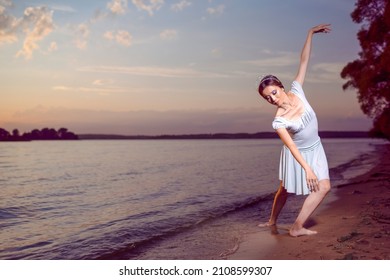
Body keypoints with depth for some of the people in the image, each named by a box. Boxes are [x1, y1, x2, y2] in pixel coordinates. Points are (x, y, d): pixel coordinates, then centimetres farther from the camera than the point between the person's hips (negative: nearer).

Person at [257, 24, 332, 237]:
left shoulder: (296, 91, -15)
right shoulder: (278, 121, -26)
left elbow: (304, 60, -12)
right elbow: (291, 146, -28)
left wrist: (310, 33, -10)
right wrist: (307, 168, -35)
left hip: (315, 149, 5)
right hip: (298, 154, -5)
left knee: (324, 187, 2)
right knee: (285, 189, 4)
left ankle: (297, 227, 13)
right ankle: (272, 221, 22)